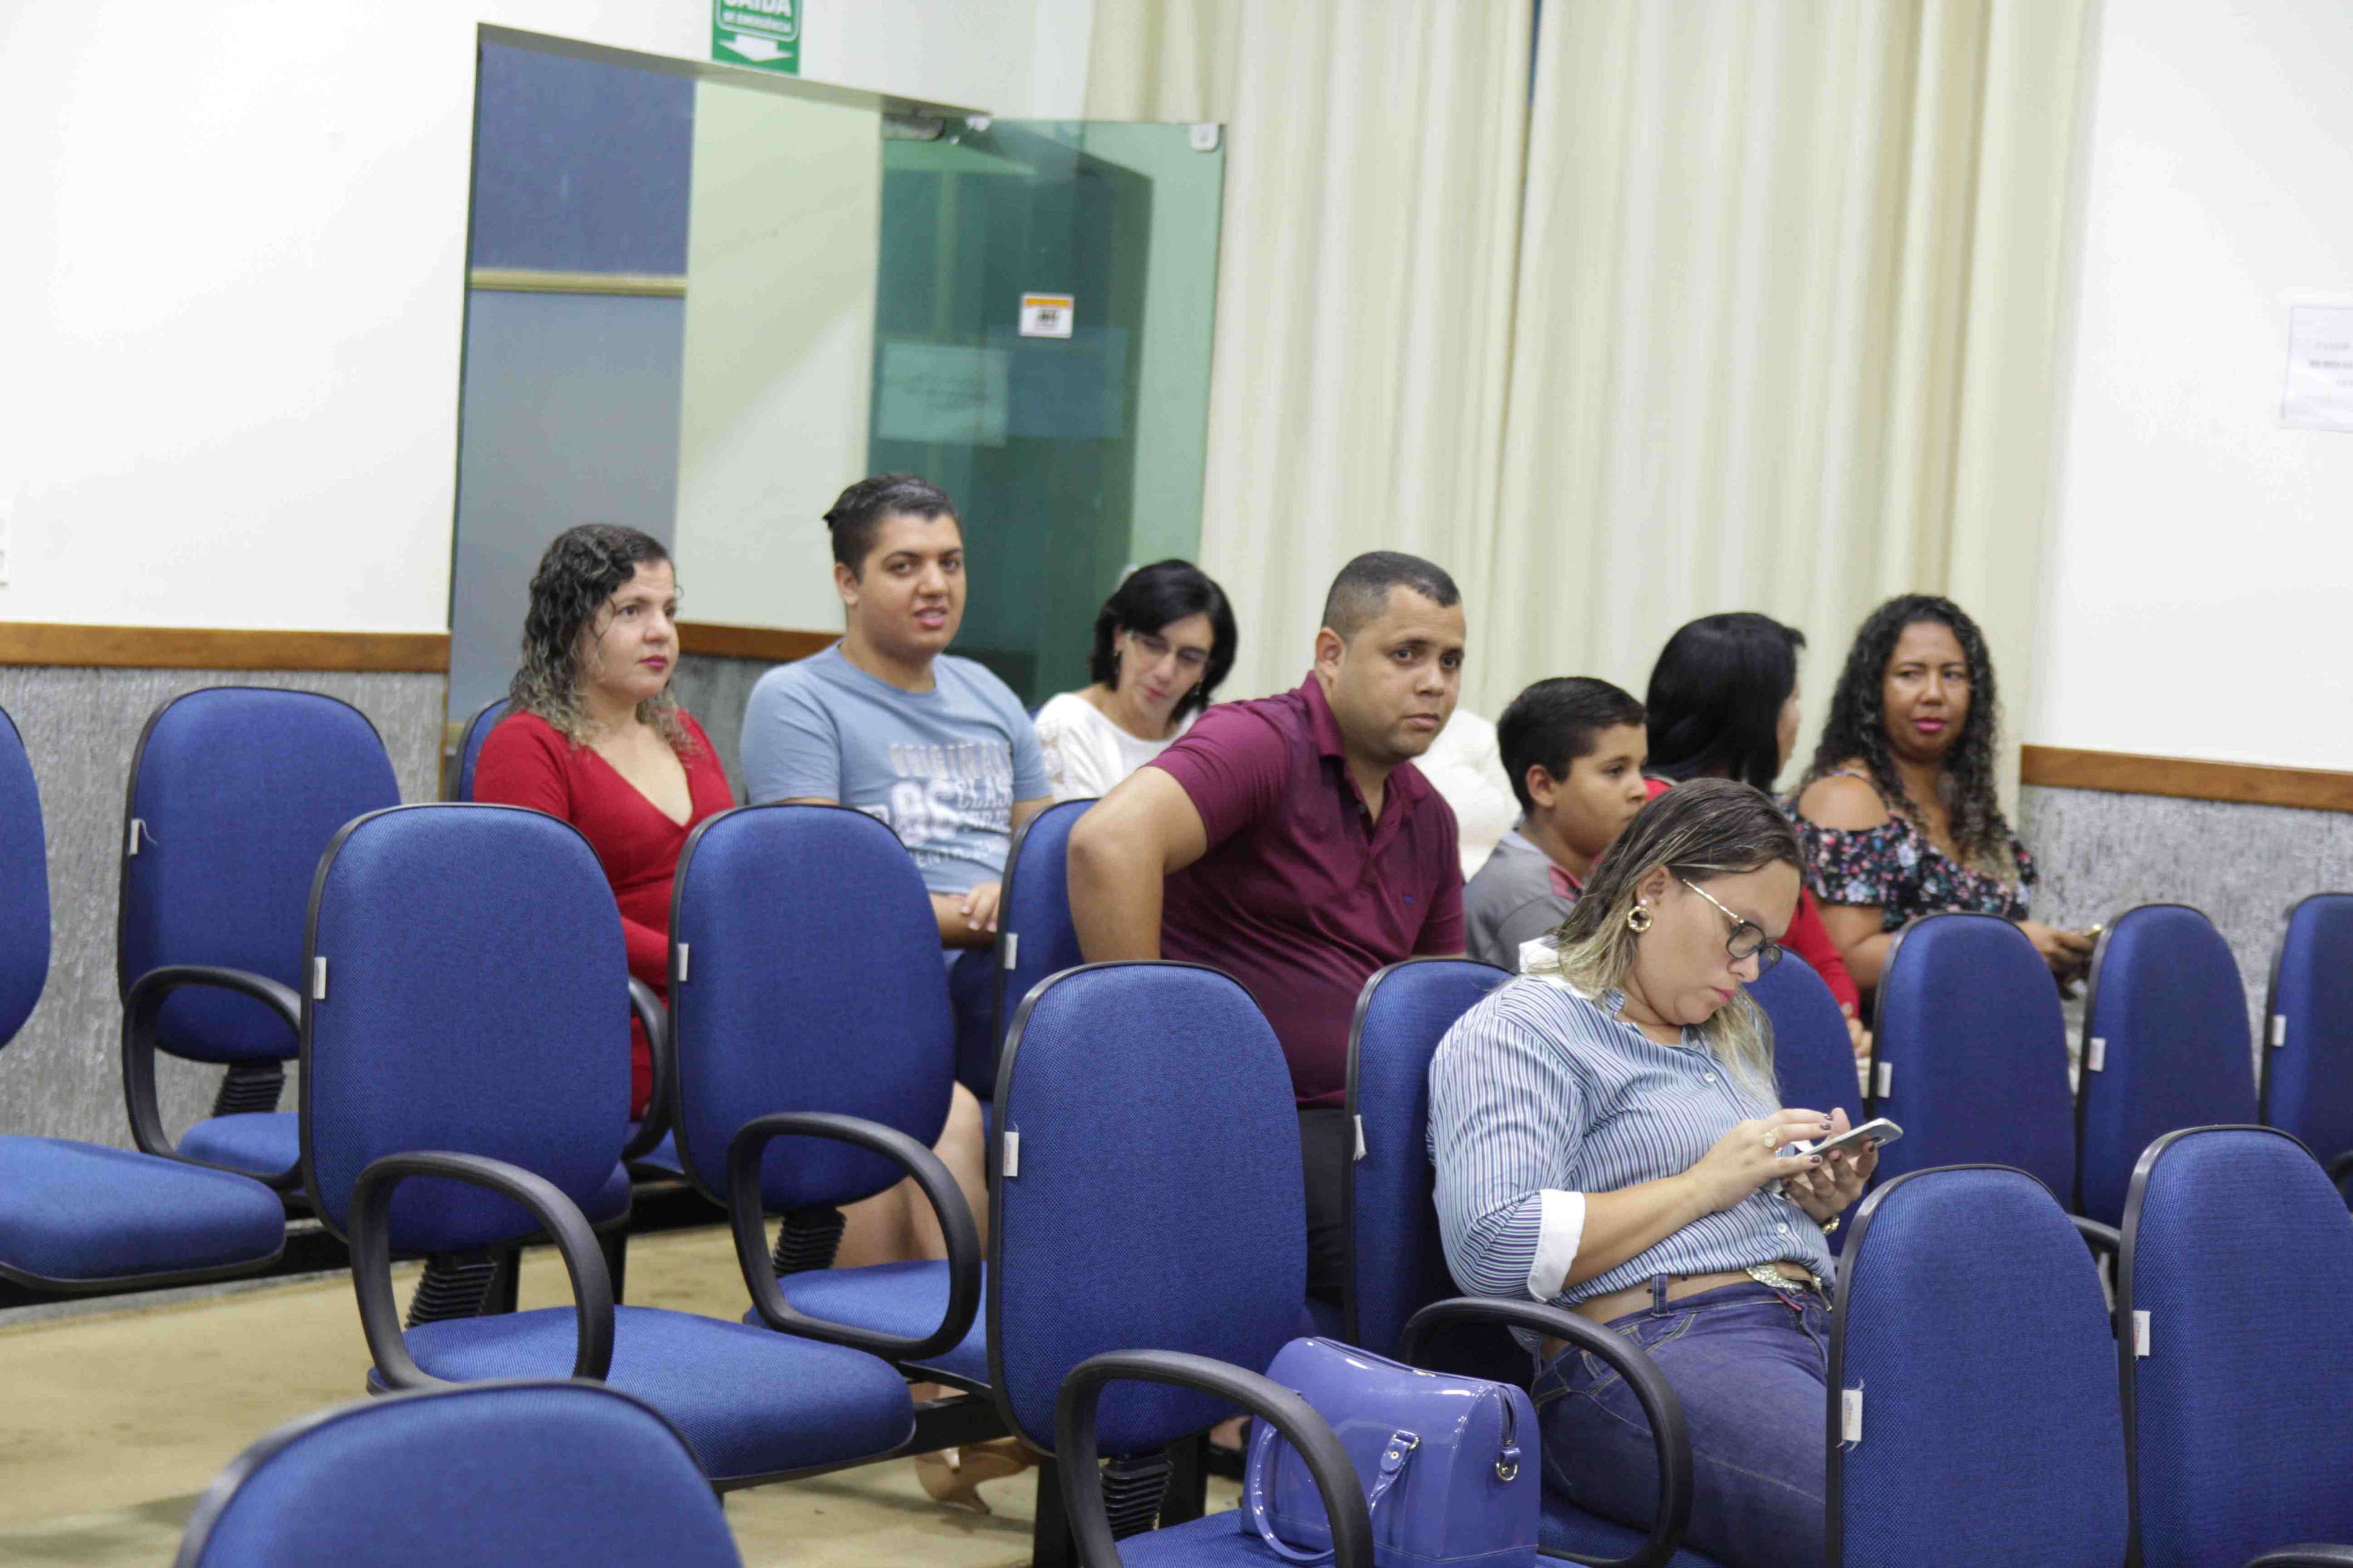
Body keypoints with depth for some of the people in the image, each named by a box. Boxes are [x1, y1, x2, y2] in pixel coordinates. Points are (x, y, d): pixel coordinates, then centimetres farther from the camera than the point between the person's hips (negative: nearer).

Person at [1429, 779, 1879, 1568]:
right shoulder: (1520, 1029, 1)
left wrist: (1816, 1202, 12)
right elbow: (1491, 1247, -14)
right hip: (1651, 1350, -8)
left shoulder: (1732, 1032, 29)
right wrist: (1704, 1184, -9)